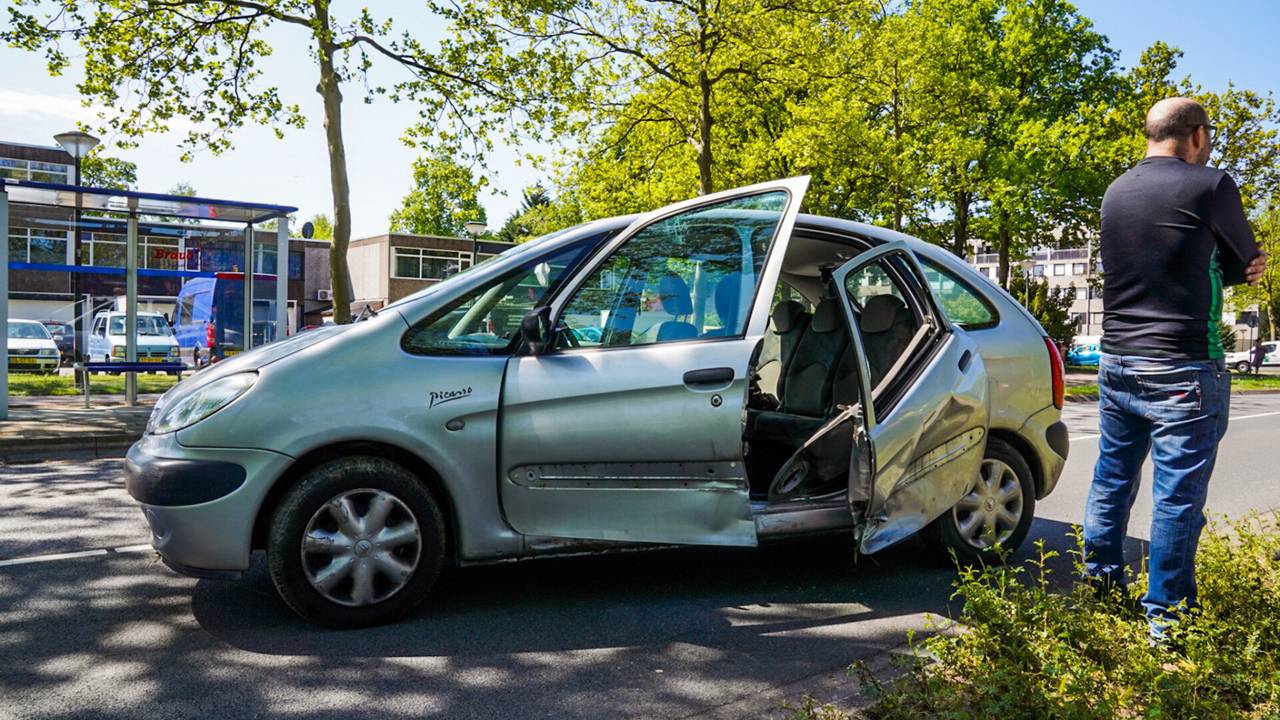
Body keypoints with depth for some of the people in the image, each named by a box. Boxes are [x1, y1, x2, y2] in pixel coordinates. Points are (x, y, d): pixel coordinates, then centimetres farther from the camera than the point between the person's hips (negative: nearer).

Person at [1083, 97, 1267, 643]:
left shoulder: (1116, 192, 12)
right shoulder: (1209, 185, -9)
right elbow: (1245, 258, 6)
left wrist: (1230, 270, 8)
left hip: (1116, 361, 7)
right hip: (1182, 369, -7)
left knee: (1111, 480, 16)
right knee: (1178, 496, 1)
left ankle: (1100, 586, 27)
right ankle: (1164, 619, 8)